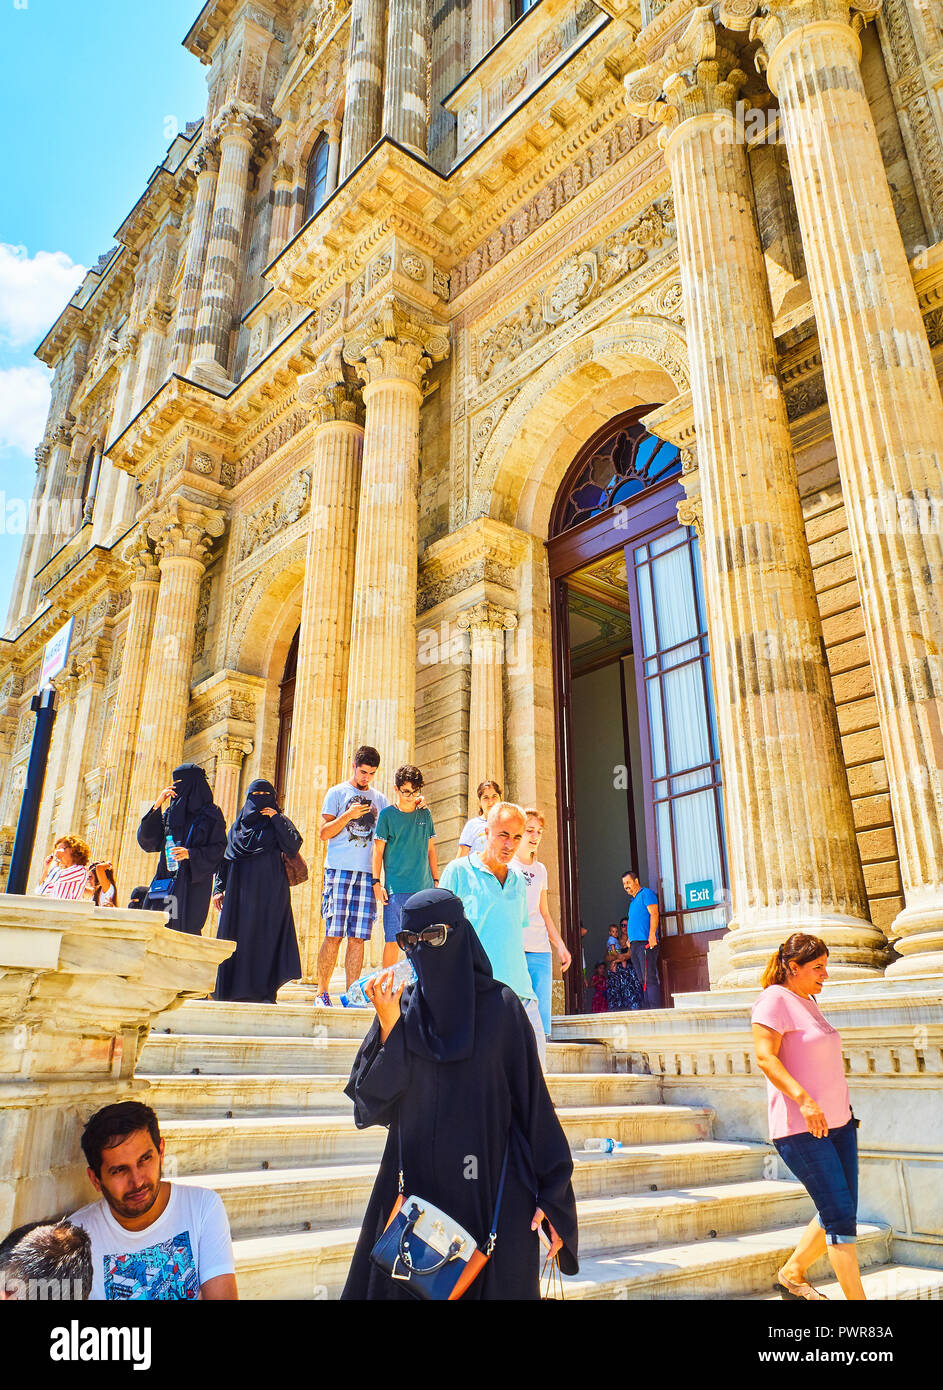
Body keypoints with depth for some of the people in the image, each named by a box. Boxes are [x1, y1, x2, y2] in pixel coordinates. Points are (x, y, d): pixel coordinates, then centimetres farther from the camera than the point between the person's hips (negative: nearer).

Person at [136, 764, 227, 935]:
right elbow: (147, 840, 8)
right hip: (165, 881, 5)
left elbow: (219, 847, -5)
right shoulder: (170, 813, 15)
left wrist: (191, 853, -19)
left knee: (184, 930, -10)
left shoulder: (210, 814, 0)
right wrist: (156, 807, 2)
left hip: (192, 884, -5)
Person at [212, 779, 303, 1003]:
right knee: (237, 938, -1)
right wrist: (219, 888, 6)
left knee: (266, 938, -6)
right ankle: (237, 991, 5)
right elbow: (225, 858, 15)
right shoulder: (238, 825, 17)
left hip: (270, 891, -3)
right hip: (241, 890, 3)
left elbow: (293, 845, -8)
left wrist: (276, 818, -8)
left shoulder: (279, 822, 10)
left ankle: (264, 992, -5)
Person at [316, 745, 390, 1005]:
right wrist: (348, 815, -12)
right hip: (339, 869, -3)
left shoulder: (379, 799, 19)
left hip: (367, 872, 3)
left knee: (358, 936, 0)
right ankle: (322, 991, 4)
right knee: (333, 935, -5)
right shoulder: (337, 793, 9)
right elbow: (324, 833, 2)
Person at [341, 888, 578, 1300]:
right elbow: (371, 1105, -3)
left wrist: (550, 1195, -6)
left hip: (492, 1191, -2)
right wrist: (388, 1027, -15)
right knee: (405, 1286, 8)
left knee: (493, 1285, 5)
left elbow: (533, 1100, -4)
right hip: (414, 1186, 2)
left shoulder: (500, 1006, -5)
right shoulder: (400, 1007, 1)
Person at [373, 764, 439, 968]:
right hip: (396, 888, -3)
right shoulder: (387, 814, 1)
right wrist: (376, 882, -5)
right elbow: (378, 850, 1)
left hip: (424, 888, 3)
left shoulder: (425, 814, 12)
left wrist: (436, 881, 14)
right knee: (392, 940, -2)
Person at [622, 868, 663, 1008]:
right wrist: (630, 939, 18)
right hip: (635, 944, 9)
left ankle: (655, 1009, -15)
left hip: (646, 943, -9)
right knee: (642, 980, 7)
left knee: (649, 978, -13)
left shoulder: (646, 893, -1)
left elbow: (654, 914, -12)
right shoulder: (633, 901, 26)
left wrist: (652, 935, -22)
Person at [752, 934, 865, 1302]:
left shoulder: (807, 1002, 15)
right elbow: (764, 1056, -22)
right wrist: (803, 1099, -31)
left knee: (840, 1215, 11)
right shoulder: (775, 999, -13)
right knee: (840, 1214, -8)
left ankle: (792, 1275, 27)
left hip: (836, 1122, 9)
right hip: (799, 1129, -9)